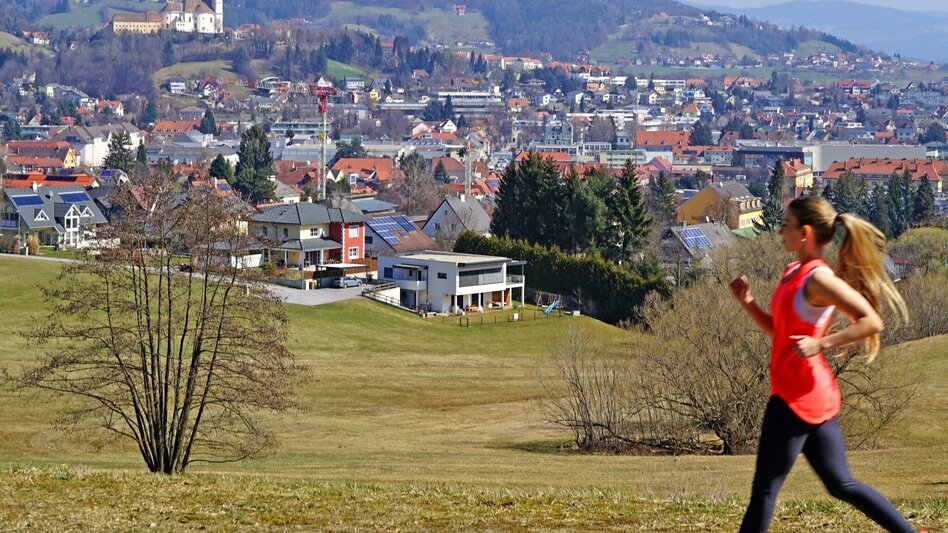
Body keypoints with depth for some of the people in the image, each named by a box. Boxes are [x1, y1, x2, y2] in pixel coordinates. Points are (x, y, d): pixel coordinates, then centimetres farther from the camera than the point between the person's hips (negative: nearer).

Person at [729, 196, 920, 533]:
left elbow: (871, 322, -20)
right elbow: (779, 332, 19)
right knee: (842, 485, 13)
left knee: (764, 488, -2)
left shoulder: (819, 278, -16)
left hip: (798, 397, -10)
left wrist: (820, 344, -26)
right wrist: (747, 302, 6)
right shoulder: (794, 272, 12)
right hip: (814, 398, 10)